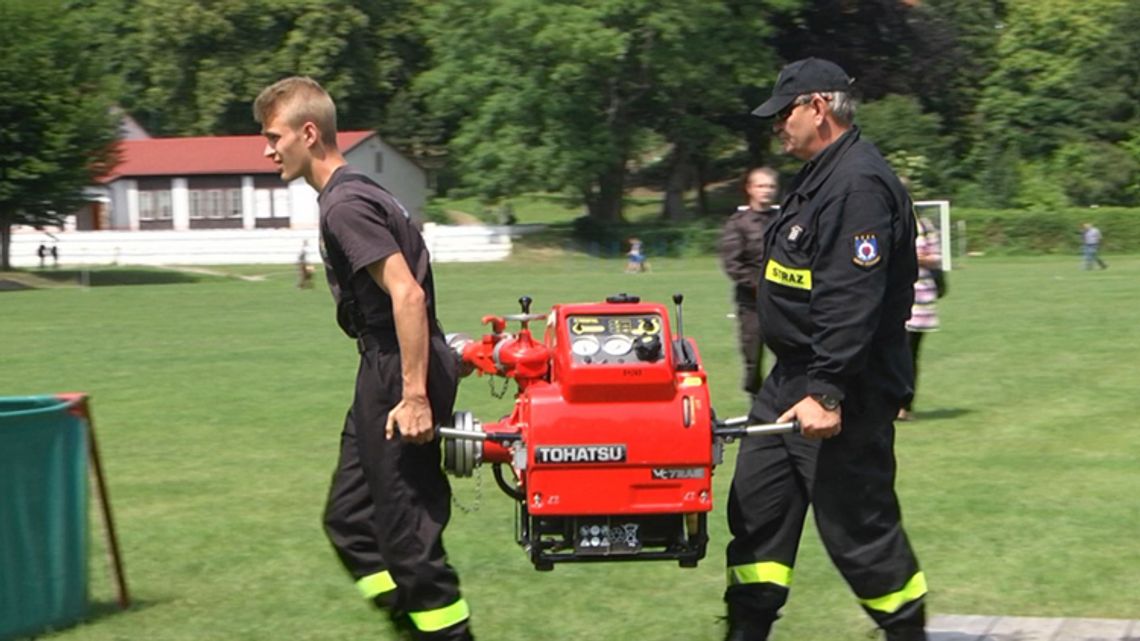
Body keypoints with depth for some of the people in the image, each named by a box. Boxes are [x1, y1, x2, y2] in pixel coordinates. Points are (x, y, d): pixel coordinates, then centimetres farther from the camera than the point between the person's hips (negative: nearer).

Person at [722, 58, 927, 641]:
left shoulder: (859, 185, -20)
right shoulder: (820, 177, 15)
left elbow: (851, 302, -27)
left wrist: (827, 393, -30)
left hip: (842, 398, -11)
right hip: (791, 380, 11)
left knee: (857, 524, -2)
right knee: (756, 506, 11)